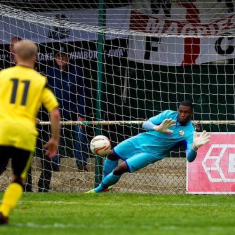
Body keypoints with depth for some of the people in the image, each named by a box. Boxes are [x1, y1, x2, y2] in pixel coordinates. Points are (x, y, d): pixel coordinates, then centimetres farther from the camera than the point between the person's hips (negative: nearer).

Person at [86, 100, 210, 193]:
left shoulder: (189, 132, -23)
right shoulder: (169, 114, -13)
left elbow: (190, 158, -32)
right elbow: (145, 124, -17)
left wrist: (195, 147, -56)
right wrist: (157, 128, -41)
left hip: (151, 153, -4)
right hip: (142, 139, 4)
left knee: (119, 169, -13)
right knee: (112, 155, 15)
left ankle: (102, 187, 17)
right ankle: (104, 184, 39)